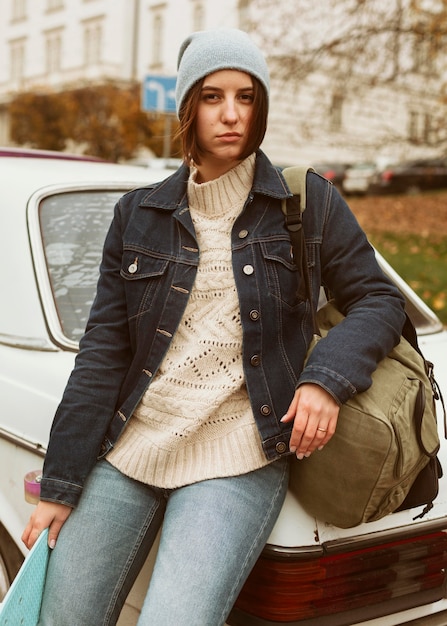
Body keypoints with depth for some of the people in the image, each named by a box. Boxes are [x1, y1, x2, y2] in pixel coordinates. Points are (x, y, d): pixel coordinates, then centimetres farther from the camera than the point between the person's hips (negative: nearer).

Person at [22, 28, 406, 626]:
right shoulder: (139, 213, 7)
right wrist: (60, 485, 4)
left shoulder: (308, 202, 2)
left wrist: (327, 377, -14)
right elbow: (102, 351, 6)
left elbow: (380, 299, 7)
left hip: (235, 463, -3)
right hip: (125, 448, 3)